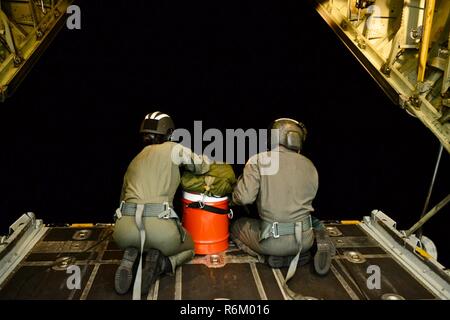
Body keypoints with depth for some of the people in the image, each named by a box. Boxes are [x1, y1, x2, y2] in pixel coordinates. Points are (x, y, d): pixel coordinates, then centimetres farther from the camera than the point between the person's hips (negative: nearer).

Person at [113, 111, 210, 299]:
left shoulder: (134, 161, 27)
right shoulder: (171, 149, 11)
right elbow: (203, 166, 21)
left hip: (124, 226, 5)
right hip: (159, 226, -4)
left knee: (130, 245, 42)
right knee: (188, 248, 29)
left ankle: (131, 260, 5)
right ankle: (159, 265, -2)